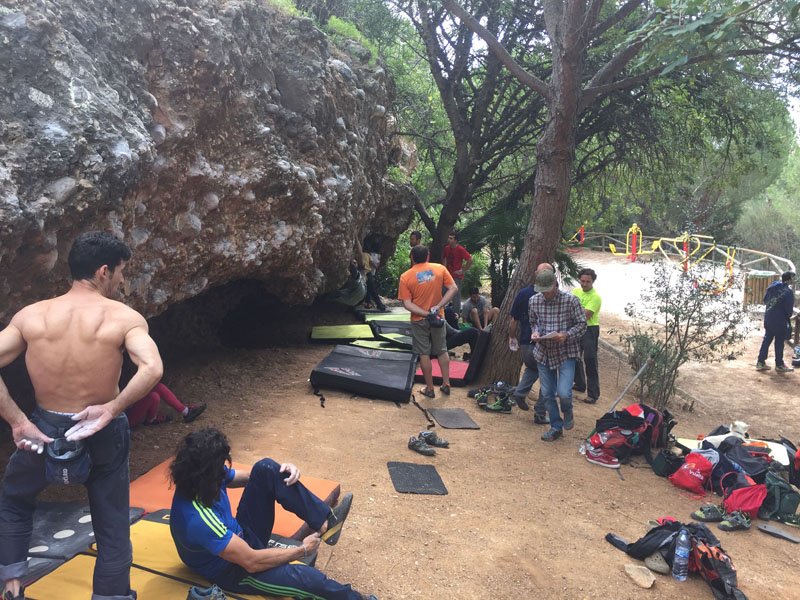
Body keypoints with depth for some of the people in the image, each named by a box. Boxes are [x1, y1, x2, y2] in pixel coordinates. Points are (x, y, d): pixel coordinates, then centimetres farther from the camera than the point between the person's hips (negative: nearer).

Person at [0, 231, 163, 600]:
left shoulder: (30, 315, -4)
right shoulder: (124, 317, -14)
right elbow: (152, 369, -30)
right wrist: (112, 409, -20)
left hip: (45, 429, 2)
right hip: (103, 433, -2)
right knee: (112, 526, 16)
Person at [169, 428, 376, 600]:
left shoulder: (206, 478, -13)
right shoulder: (199, 520, -37)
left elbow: (251, 476, 7)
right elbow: (252, 562, -31)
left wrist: (283, 470, -14)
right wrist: (302, 551, -19)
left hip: (240, 537, 8)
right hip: (233, 571, -8)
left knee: (266, 468, -10)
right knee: (306, 577, -31)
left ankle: (325, 521, -6)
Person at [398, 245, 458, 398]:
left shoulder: (405, 277, -10)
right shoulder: (440, 269, -6)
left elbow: (407, 304, -15)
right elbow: (453, 288, -10)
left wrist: (426, 314, -16)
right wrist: (438, 306, -14)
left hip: (419, 320, -2)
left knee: (424, 354, 8)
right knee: (442, 351, 17)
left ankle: (429, 389, 15)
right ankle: (446, 385, 22)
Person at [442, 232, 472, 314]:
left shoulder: (460, 249, -15)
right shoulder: (446, 248, 3)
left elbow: (470, 260, -18)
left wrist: (463, 270, -14)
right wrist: (445, 267, 11)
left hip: (457, 277, -6)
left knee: (456, 296, -3)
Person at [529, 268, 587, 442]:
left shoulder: (570, 300, -13)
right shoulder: (534, 301, 0)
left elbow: (582, 325, -7)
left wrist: (566, 335, -24)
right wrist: (535, 332, -8)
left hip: (566, 352, -4)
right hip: (543, 353, 4)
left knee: (563, 393, -15)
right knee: (547, 393, 9)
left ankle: (567, 412, 21)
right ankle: (556, 427, 28)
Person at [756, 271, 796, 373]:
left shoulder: (773, 286, 3)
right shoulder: (788, 291, -17)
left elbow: (765, 300, 11)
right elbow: (789, 308, -13)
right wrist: (788, 316, 6)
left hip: (768, 318, 7)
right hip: (780, 320, -7)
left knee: (767, 339, 12)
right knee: (779, 342, 5)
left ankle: (760, 362, 14)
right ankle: (779, 365, 14)